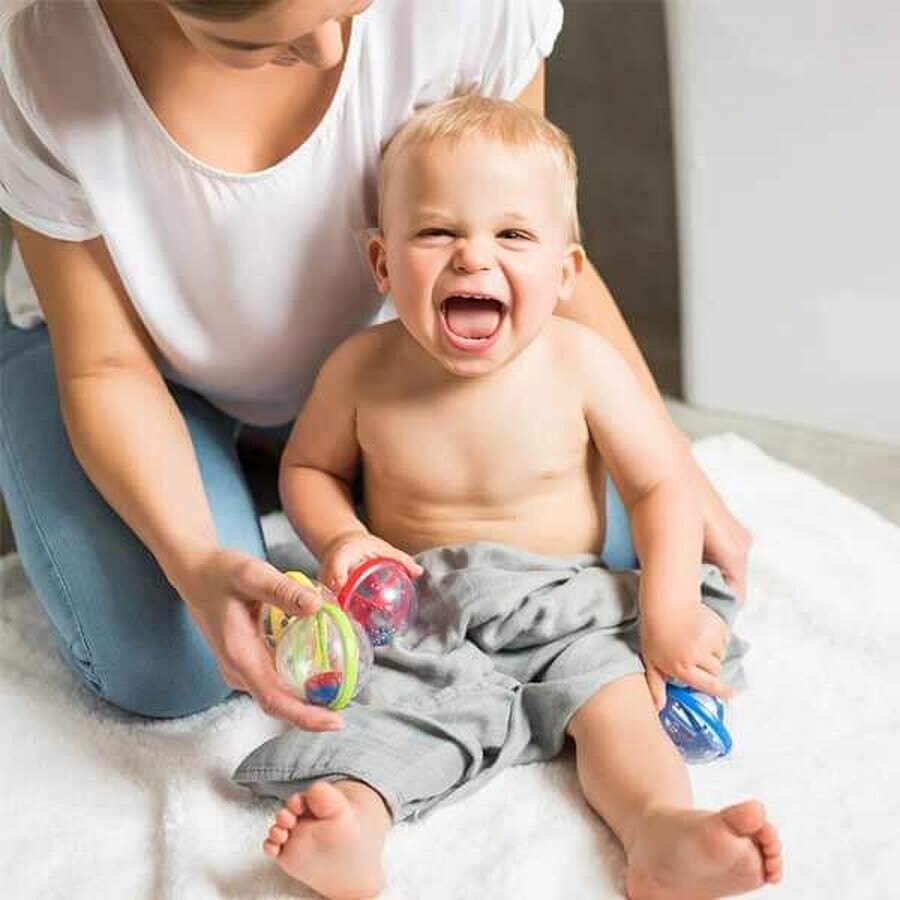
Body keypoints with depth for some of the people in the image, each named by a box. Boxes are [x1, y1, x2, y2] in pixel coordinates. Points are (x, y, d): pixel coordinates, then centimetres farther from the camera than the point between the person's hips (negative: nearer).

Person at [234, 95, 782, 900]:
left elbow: (662, 485, -6)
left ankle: (661, 831, -38)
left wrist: (670, 612, -17)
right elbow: (308, 466, 7)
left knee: (613, 695, -22)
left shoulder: (581, 364, -13)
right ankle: (352, 831, -43)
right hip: (417, 611, 0)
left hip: (565, 606, 0)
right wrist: (340, 539, -13)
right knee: (390, 703, -24)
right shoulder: (363, 368, -10)